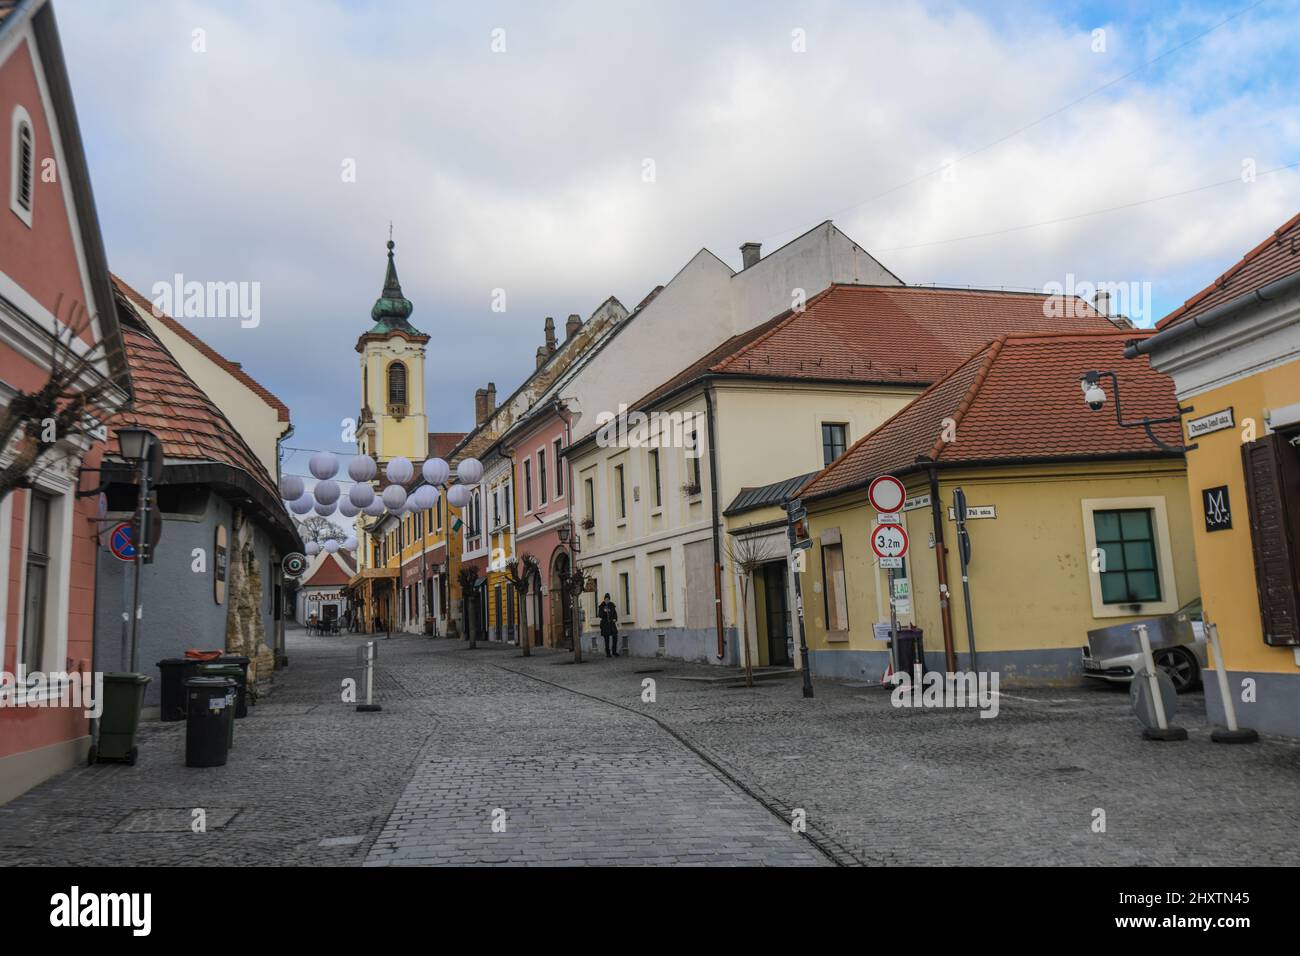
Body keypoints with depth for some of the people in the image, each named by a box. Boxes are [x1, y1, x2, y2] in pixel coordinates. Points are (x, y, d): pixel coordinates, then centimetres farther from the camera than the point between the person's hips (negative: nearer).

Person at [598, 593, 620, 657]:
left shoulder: (612, 605, 5)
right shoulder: (601, 606, -1)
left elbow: (615, 613, 13)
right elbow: (600, 615, -2)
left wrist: (615, 619, -3)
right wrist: (604, 611, -19)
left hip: (611, 623, 2)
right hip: (605, 624, -2)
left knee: (615, 637, -5)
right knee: (607, 639, -1)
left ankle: (614, 652, 8)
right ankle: (608, 653, 5)